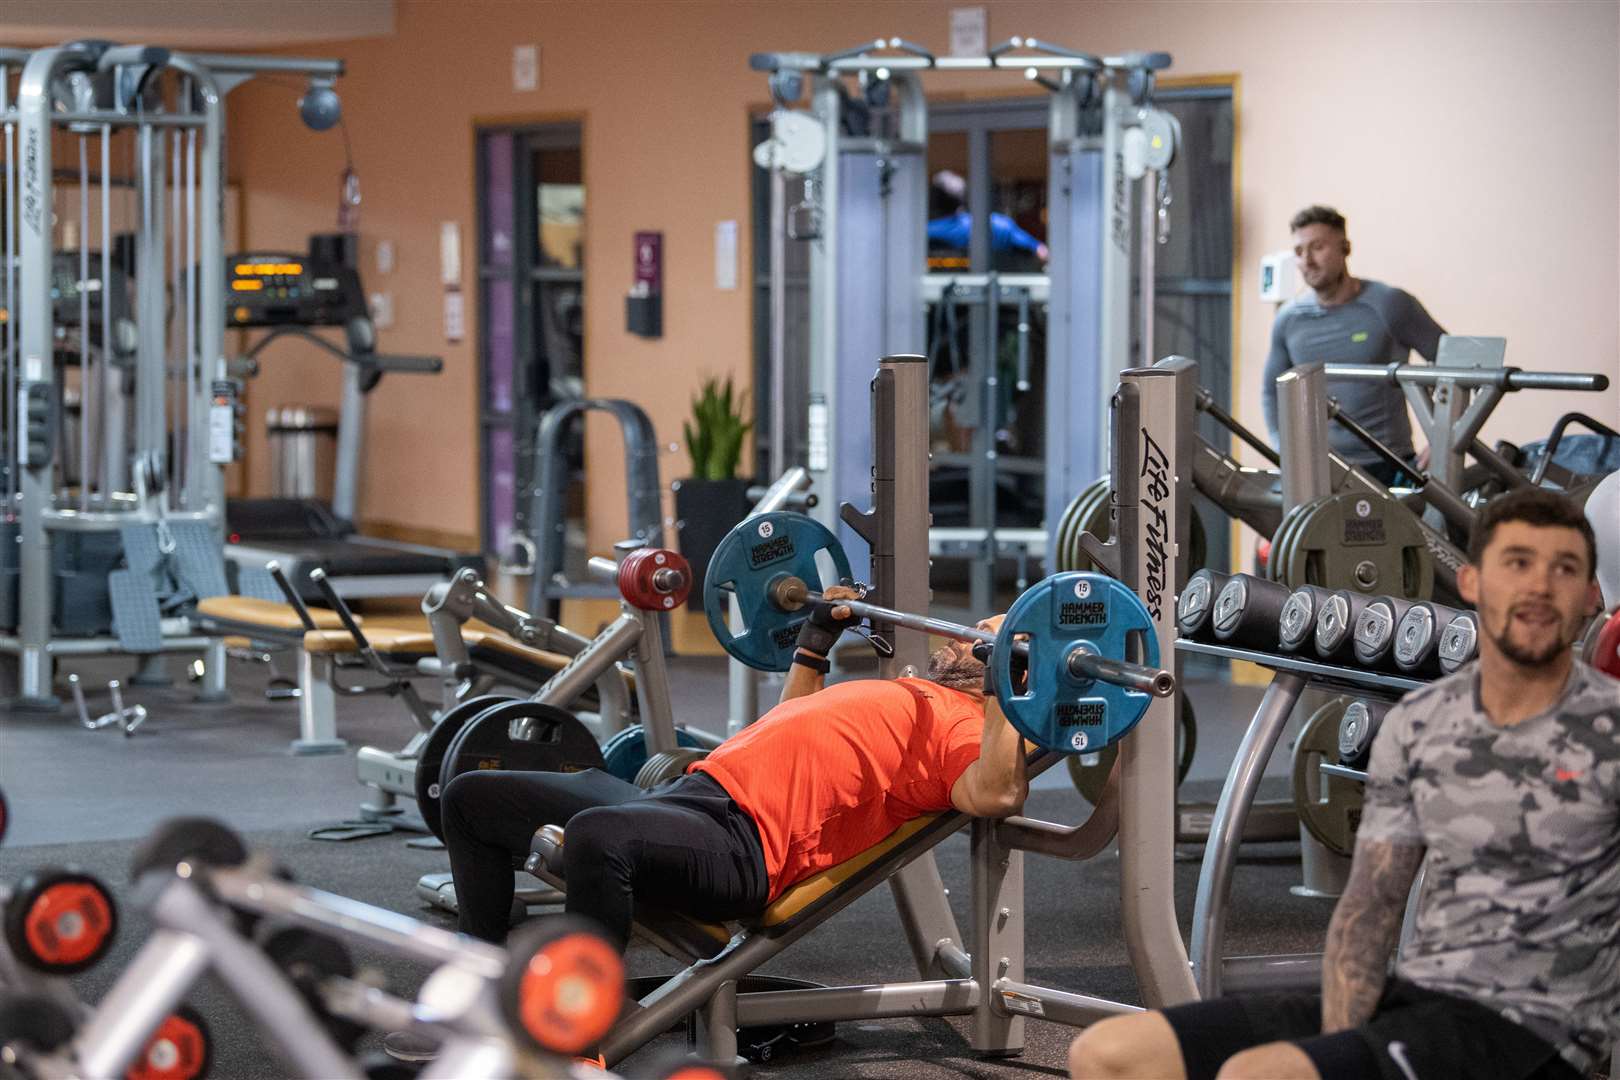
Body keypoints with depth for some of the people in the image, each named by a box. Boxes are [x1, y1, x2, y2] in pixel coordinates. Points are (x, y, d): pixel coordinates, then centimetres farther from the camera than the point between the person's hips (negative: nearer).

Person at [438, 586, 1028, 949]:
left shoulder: (969, 725, 3)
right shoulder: (904, 699, 32)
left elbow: (996, 795, -22)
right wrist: (815, 643, 46)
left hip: (743, 840, -11)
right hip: (688, 794, 11)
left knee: (598, 836, -44)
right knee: (471, 799, 15)